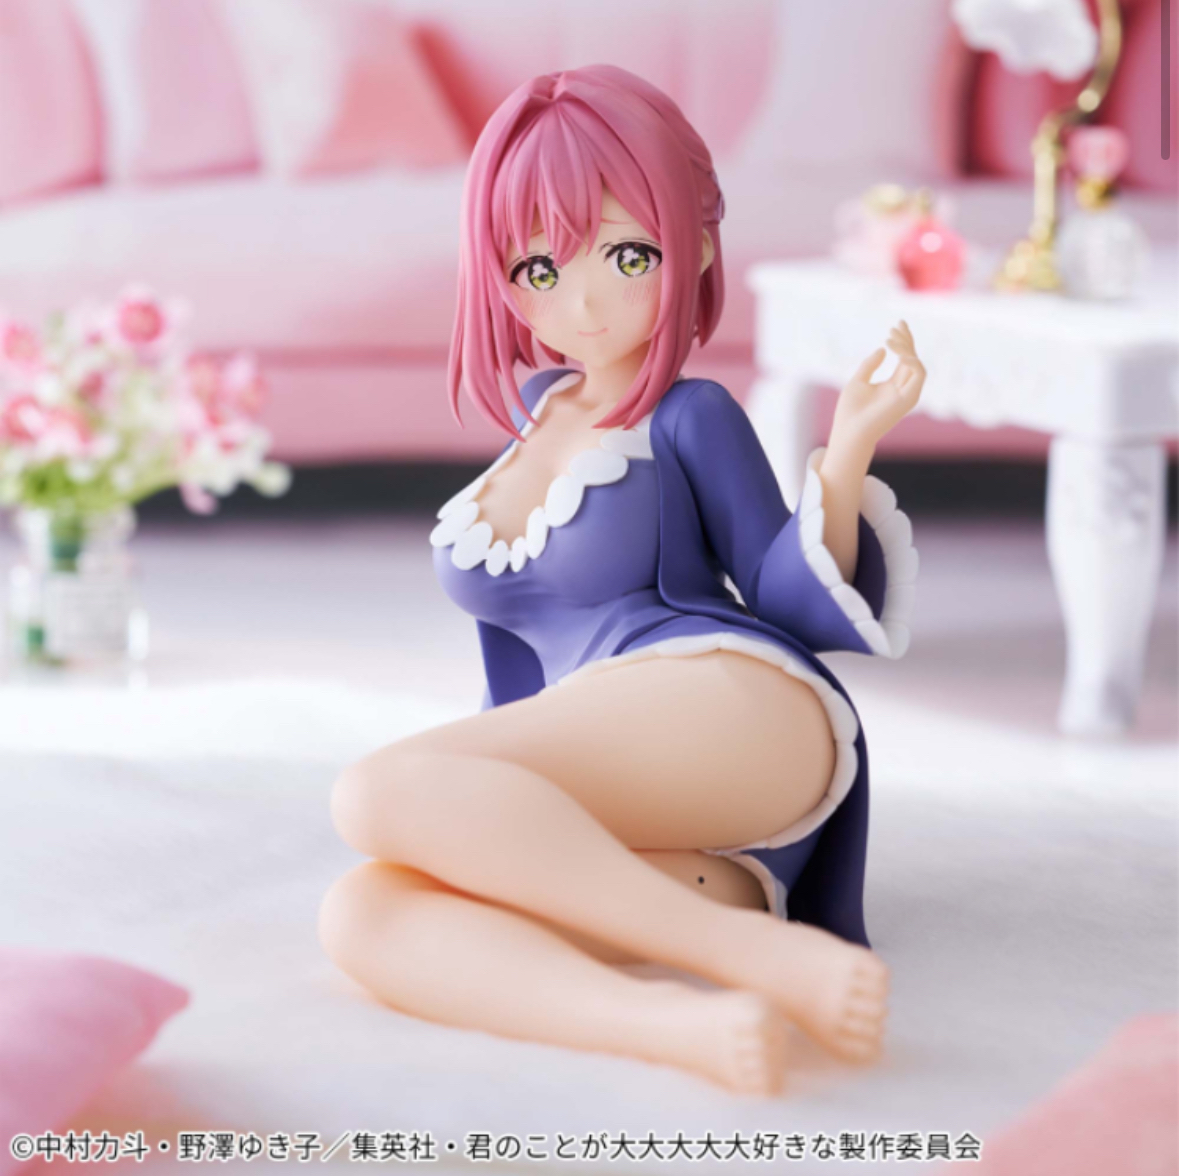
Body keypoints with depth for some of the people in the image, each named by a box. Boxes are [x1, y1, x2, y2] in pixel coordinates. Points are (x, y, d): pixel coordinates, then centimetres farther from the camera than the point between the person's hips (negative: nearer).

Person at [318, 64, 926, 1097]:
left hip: (732, 704, -7)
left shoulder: (689, 416, 7)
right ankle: (692, 1026, -45)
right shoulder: (539, 408, 25)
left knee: (380, 791, -28)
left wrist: (850, 450, -11)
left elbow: (796, 603, 2)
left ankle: (758, 950, -32)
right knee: (361, 917, -22)